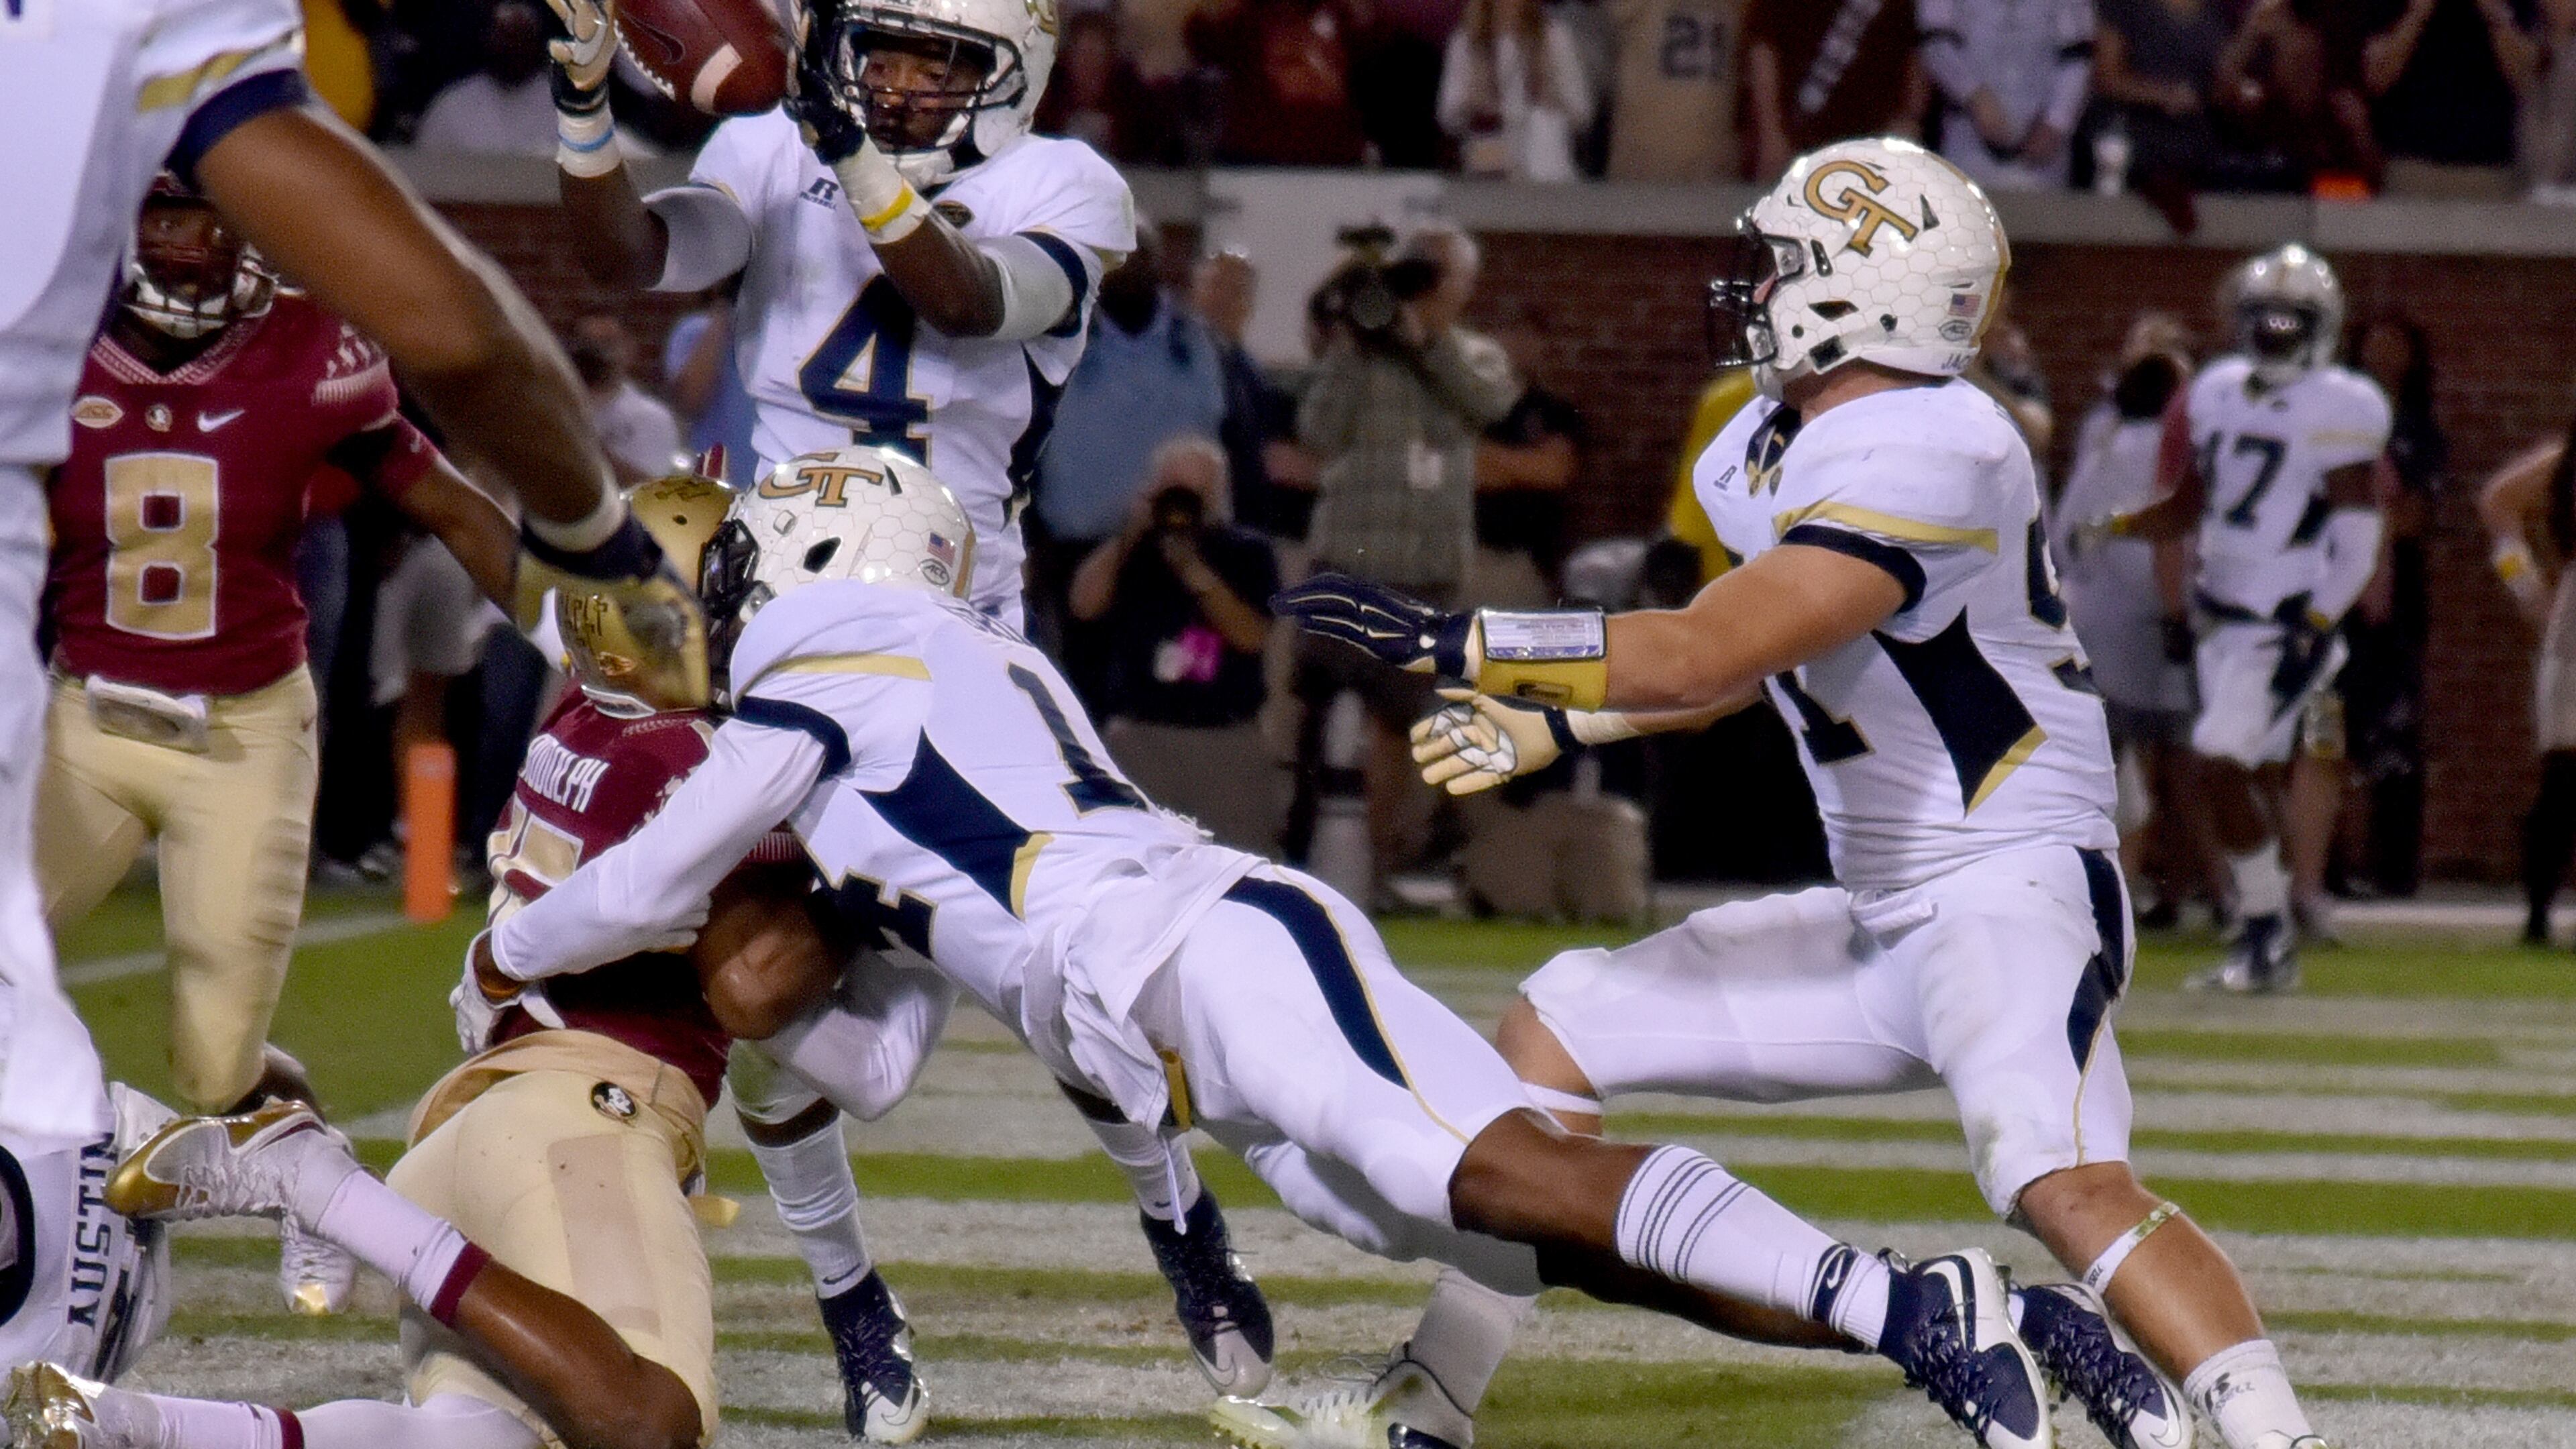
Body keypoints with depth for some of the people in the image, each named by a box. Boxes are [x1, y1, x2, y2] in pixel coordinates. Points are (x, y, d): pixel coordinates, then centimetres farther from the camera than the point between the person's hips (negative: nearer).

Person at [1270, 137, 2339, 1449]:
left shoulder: (1926, 457, -22)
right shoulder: (1772, 450, 9)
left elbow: (1698, 658, -28)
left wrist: (1444, 644, -24)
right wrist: (1549, 725, 31)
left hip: (2013, 887, -10)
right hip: (1877, 923, 10)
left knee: (2066, 1184, -34)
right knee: (1558, 1026, 10)